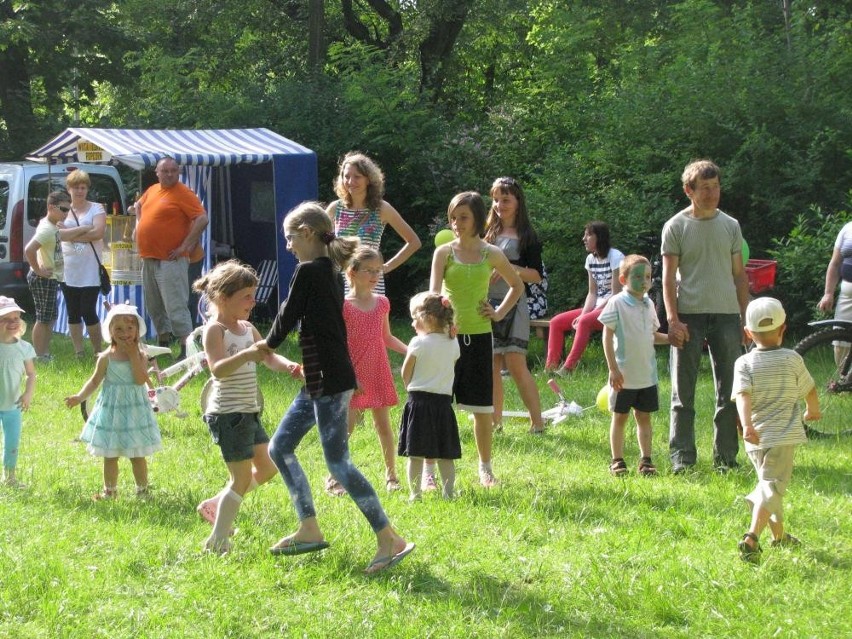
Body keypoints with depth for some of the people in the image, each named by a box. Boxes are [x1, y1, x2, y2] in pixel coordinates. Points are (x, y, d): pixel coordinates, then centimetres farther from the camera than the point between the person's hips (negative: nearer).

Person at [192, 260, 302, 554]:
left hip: (248, 413, 9)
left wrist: (289, 366, -13)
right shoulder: (215, 330, -14)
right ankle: (217, 541, 3)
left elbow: (269, 357, 7)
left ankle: (215, 505, 25)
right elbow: (217, 369, -27)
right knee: (242, 478, -6)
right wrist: (245, 355, -43)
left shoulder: (247, 328, 12)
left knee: (267, 467, 14)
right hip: (227, 414, -9)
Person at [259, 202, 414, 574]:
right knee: (280, 447, 15)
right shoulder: (330, 271, 12)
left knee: (338, 462, -8)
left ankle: (390, 540, -7)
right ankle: (309, 529, 19)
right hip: (319, 380, 10)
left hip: (329, 381, -10)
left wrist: (268, 343, 11)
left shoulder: (308, 271, -15)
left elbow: (289, 315, -8)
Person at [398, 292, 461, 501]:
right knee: (445, 455, 8)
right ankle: (449, 492, 7)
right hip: (444, 400, 4)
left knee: (415, 454, 0)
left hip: (419, 400, -4)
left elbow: (405, 374, -2)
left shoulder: (418, 343, -10)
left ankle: (415, 494, 0)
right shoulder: (452, 343, 4)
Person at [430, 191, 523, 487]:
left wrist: (500, 312, 5)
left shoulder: (491, 254, 3)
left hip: (479, 336, 1)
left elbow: (517, 286, 18)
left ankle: (485, 468, 20)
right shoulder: (444, 252, -1)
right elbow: (433, 292, -13)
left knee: (482, 407, 7)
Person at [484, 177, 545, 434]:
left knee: (516, 364, -11)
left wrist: (508, 268, -15)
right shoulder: (487, 231, 13)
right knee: (491, 365, 4)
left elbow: (536, 275, -3)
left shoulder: (526, 236, 2)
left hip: (512, 304, -4)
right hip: (485, 304, 4)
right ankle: (495, 421, 11)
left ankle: (537, 422, -5)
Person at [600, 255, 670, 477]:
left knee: (644, 416, 10)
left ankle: (646, 460, 15)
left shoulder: (648, 304, 8)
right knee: (620, 417, 5)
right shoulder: (617, 303, -10)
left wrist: (670, 338, -2)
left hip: (647, 374, 5)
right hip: (624, 375, -5)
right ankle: (617, 461, 13)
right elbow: (607, 336, -11)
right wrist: (613, 369, -15)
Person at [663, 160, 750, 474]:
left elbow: (739, 275, 14)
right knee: (683, 393, -1)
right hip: (689, 316, -3)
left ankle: (726, 457, 12)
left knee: (730, 393, 4)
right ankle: (682, 457, 3)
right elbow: (669, 276, -2)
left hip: (726, 315, 3)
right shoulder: (676, 227, 1)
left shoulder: (731, 226, 11)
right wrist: (673, 319, -11)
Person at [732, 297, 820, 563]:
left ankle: (779, 534, 38)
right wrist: (813, 410, 34)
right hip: (784, 435, -3)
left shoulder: (744, 363, 0)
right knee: (772, 487, -9)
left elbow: (743, 395, -16)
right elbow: (809, 390, 14)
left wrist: (746, 424, -27)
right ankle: (752, 537, -29)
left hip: (756, 438, 3)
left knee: (768, 484, 22)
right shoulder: (792, 359, 1)